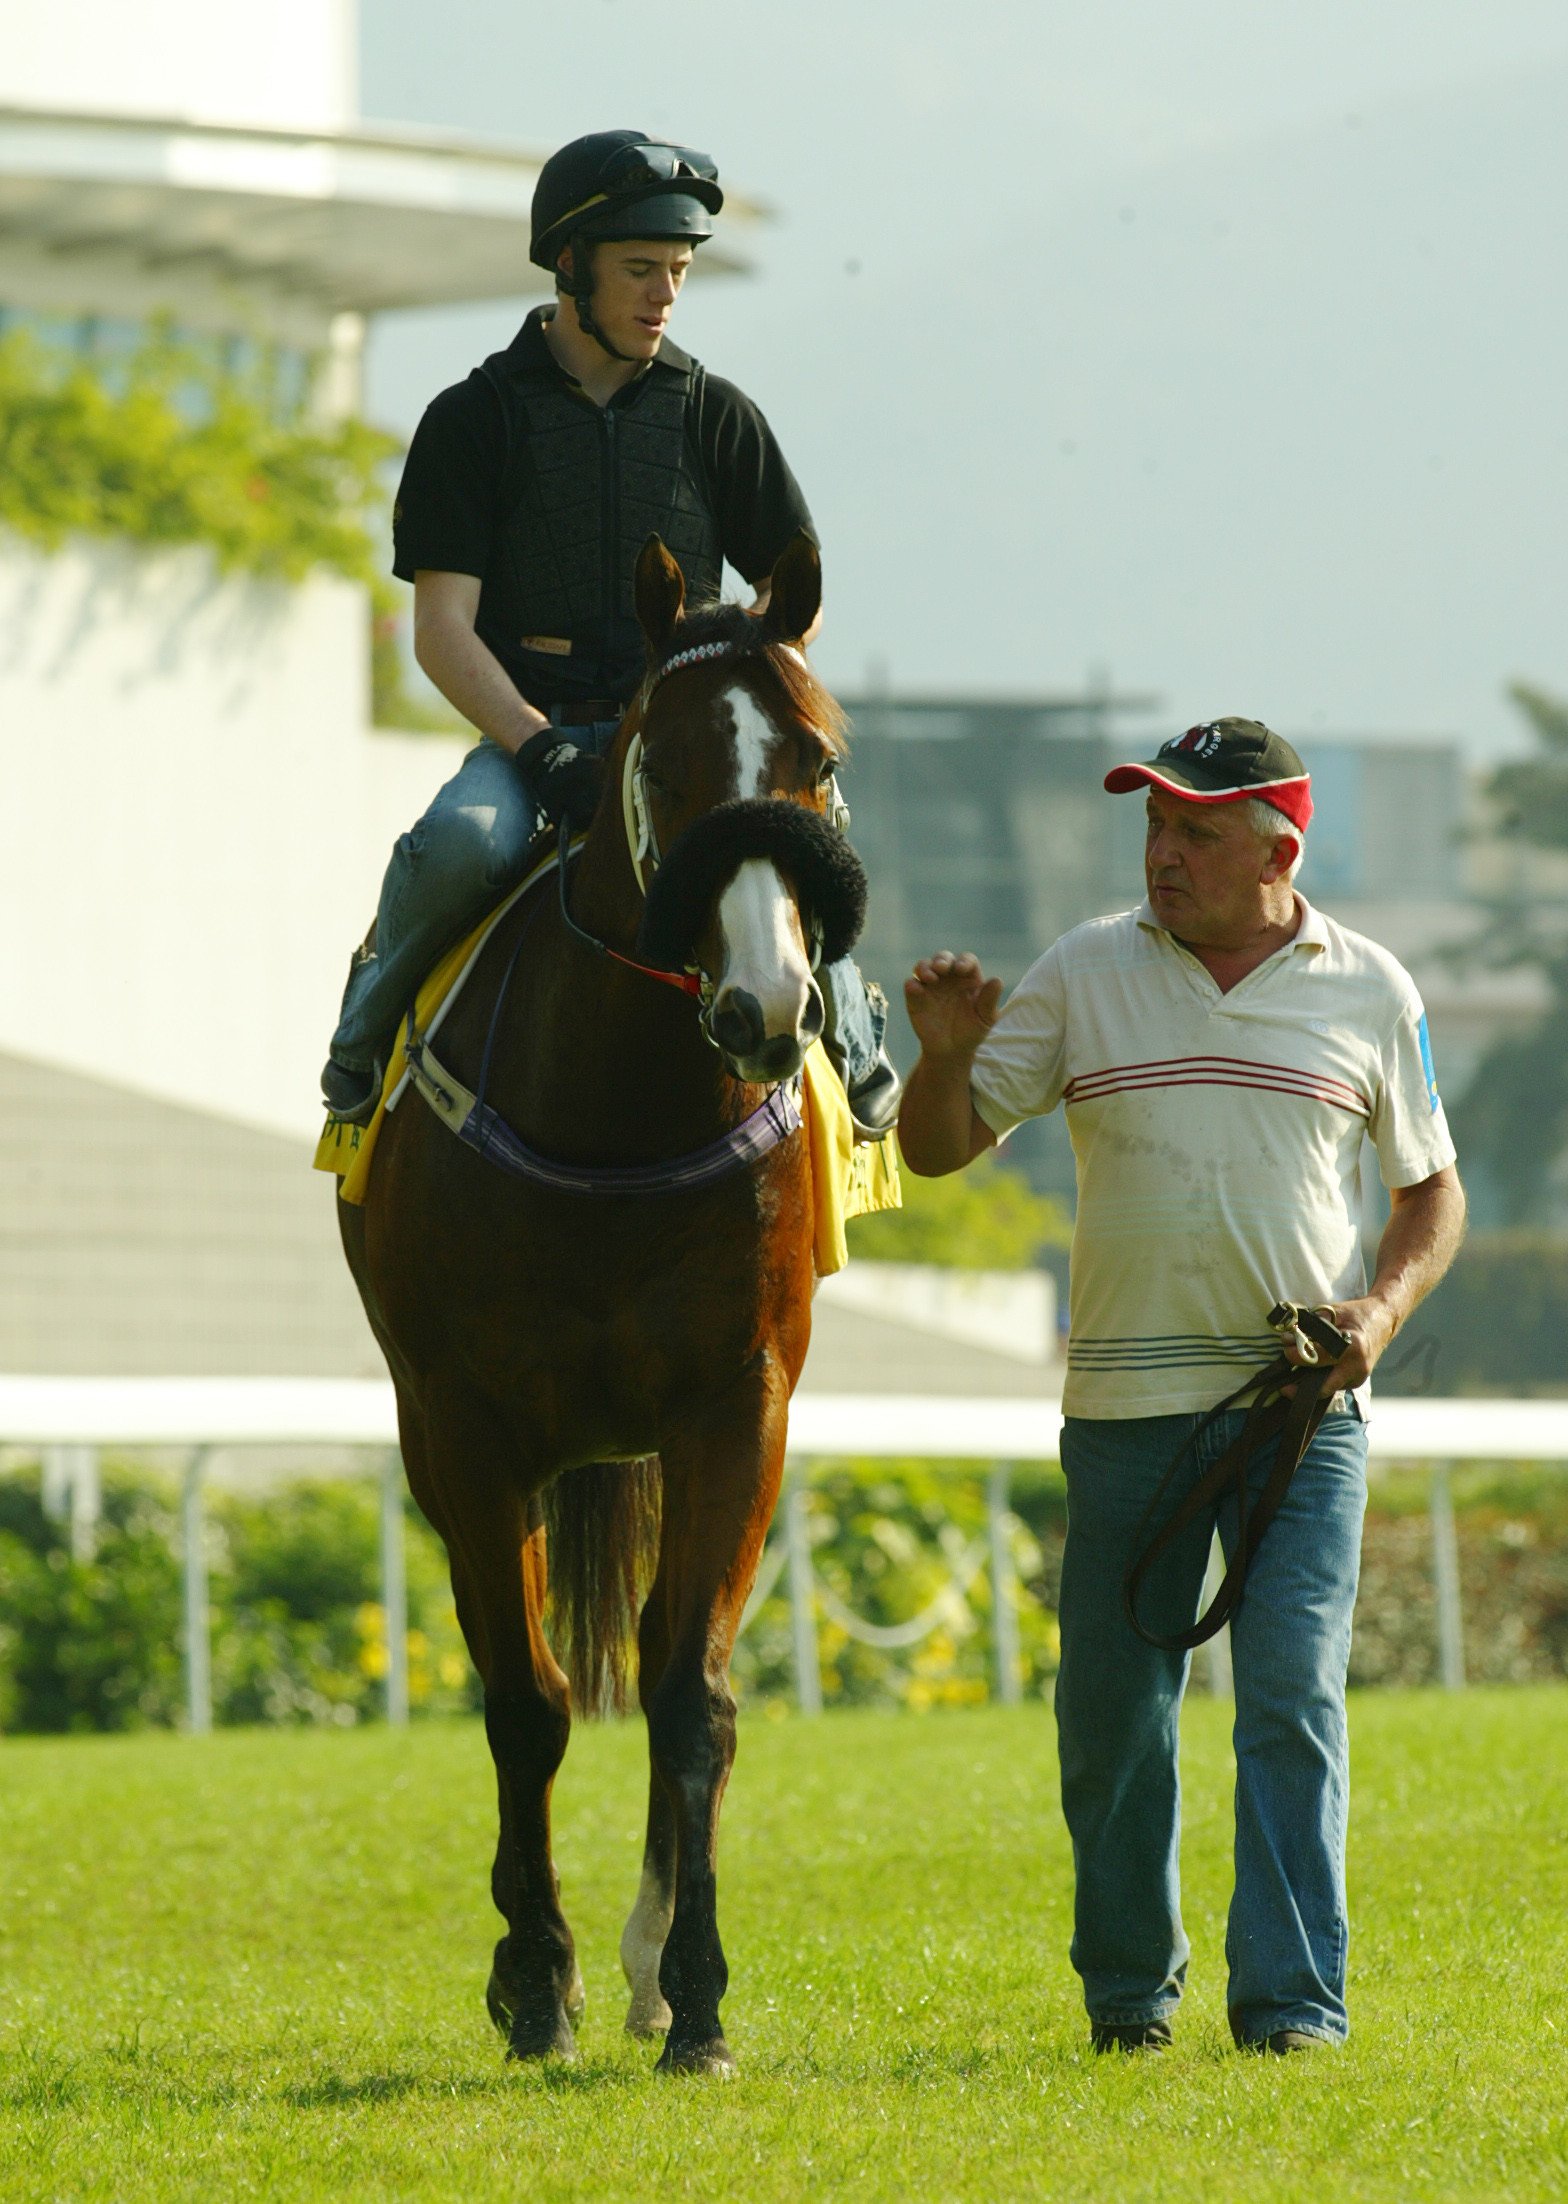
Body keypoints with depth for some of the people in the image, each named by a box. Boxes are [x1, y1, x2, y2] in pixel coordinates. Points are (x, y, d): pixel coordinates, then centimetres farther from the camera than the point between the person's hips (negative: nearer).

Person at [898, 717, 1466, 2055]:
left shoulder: (1371, 993, 4)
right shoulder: (1085, 977, 5)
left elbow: (1432, 1188, 13)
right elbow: (938, 1147, 8)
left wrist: (1385, 1307, -5)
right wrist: (945, 1055, -13)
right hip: (1126, 1404, 1)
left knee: (1292, 1694, -10)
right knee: (1112, 1714, 5)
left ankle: (1294, 1997, -7)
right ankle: (1128, 1983, 22)